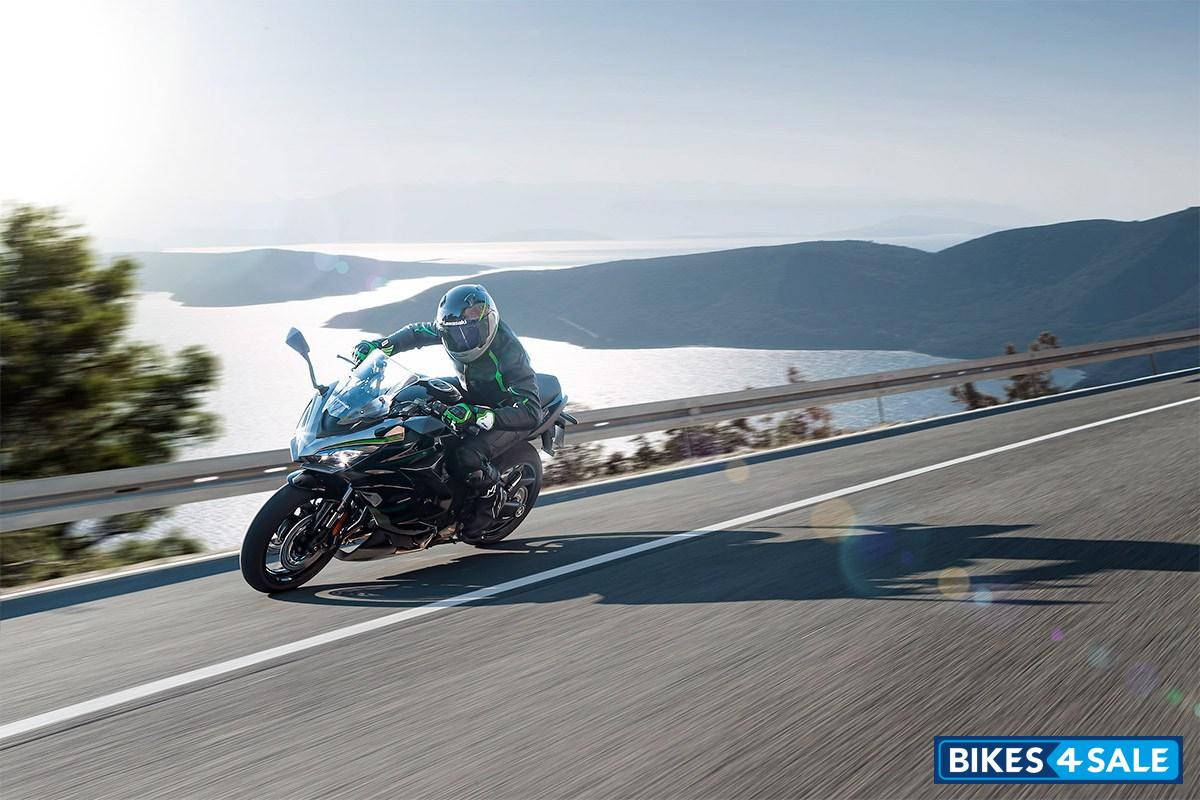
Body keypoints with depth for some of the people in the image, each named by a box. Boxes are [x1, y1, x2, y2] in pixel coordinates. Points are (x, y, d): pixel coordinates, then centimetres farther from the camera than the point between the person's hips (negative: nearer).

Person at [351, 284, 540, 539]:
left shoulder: (508, 352, -35)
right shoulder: (461, 328, -15)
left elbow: (531, 412, -40)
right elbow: (418, 331, 3)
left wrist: (477, 415, -53)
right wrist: (379, 345, -15)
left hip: (509, 413, -8)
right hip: (471, 391, 8)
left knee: (467, 459, -31)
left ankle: (492, 494, 1)